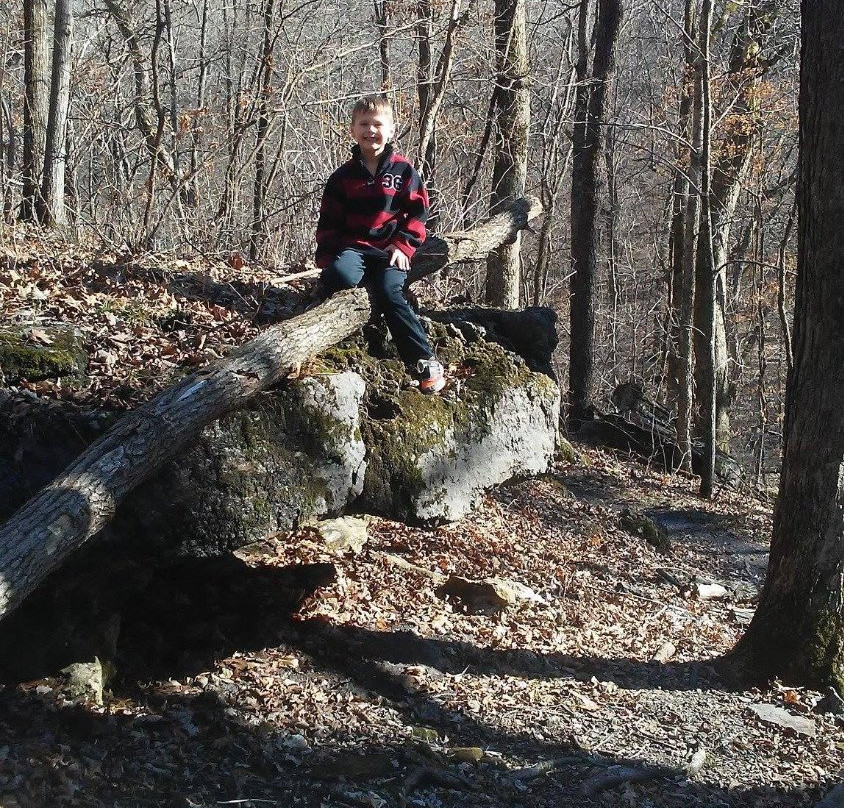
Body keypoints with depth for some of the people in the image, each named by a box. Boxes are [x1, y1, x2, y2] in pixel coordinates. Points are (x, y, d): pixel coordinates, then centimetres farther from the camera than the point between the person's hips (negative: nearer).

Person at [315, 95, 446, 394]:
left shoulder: (403, 171, 8)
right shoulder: (343, 176, 11)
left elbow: (417, 212, 7)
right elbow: (329, 222, 12)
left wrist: (404, 246, -6)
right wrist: (327, 258, 0)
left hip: (391, 250, -1)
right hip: (353, 247, 1)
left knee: (389, 292, -28)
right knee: (342, 275, -36)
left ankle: (424, 361, -28)